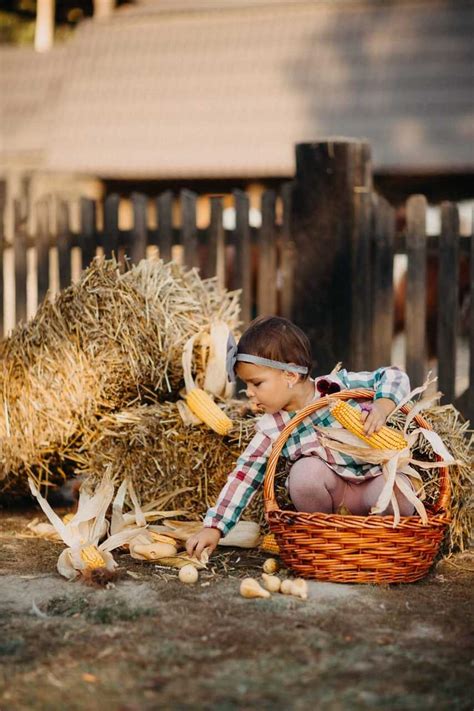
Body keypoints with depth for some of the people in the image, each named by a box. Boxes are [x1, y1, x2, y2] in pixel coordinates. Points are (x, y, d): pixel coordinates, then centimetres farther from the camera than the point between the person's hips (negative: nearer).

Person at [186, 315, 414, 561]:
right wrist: (213, 527, -17)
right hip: (335, 496, 2)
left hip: (379, 478, -2)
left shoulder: (340, 386, -17)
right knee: (304, 470, -27)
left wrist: (381, 407, -35)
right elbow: (244, 475, -11)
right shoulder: (273, 428, -11)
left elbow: (394, 377, -14)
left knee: (395, 496, -34)